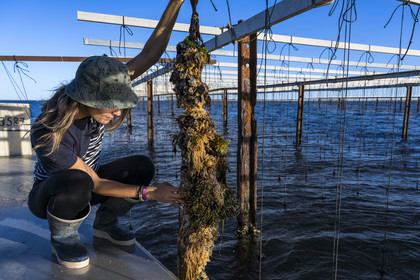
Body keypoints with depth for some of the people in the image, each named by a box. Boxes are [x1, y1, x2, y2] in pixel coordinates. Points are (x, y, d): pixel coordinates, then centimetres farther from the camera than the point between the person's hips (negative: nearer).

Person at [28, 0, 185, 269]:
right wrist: (148, 192, -34)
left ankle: (105, 223, 5)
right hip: (48, 195, -5)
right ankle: (63, 239, -6)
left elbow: (149, 55, -24)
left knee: (142, 166, -19)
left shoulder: (98, 98, -22)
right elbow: (95, 184, -28)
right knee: (77, 183, -40)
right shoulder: (47, 133, -35)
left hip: (86, 187, 5)